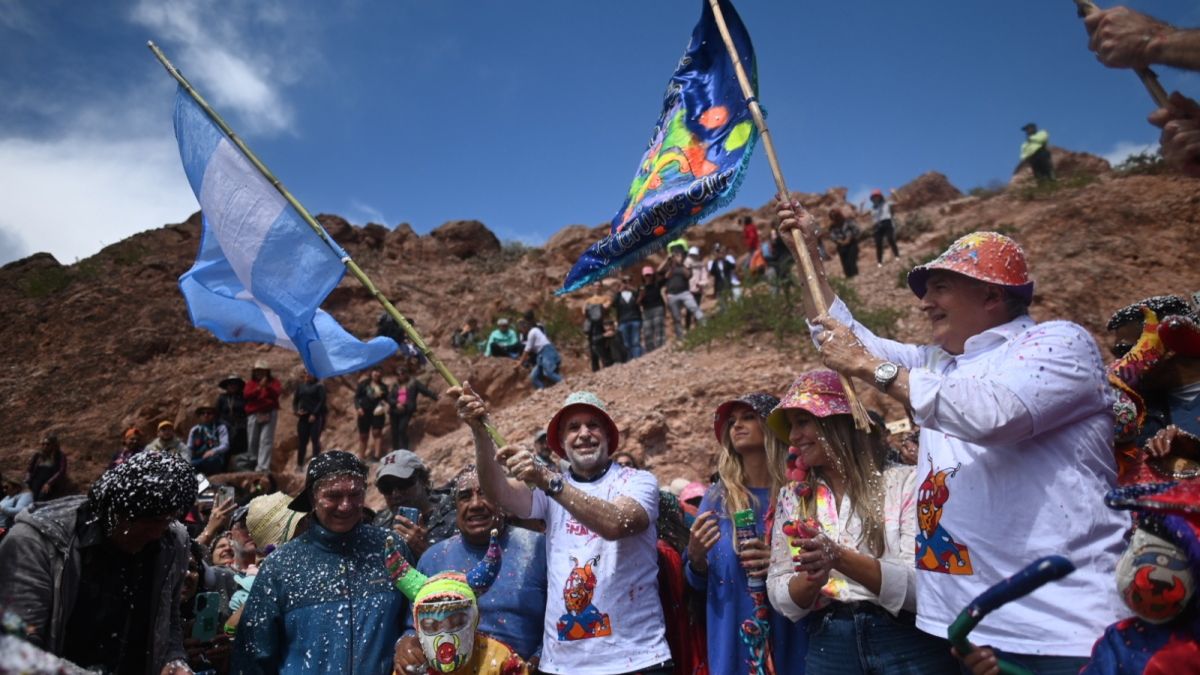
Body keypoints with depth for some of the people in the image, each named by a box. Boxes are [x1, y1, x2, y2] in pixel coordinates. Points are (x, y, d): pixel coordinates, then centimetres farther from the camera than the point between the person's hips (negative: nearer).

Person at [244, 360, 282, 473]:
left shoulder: (273, 381, 12)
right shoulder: (251, 383, 13)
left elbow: (278, 392, -4)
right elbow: (246, 395, -4)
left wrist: (268, 386, -19)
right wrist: (259, 388, -17)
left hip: (269, 414, -2)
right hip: (253, 415, 2)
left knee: (266, 440, -11)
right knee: (253, 441, 4)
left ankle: (263, 466, -15)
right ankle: (252, 465, 18)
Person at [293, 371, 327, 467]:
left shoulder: (319, 386, 0)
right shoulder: (301, 386, 14)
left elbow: (322, 401, -7)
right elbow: (295, 400, 17)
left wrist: (314, 414, -15)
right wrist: (296, 410, -1)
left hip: (316, 417, -4)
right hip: (303, 416, 4)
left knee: (315, 440, -7)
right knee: (302, 441, 5)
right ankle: (299, 464, 11)